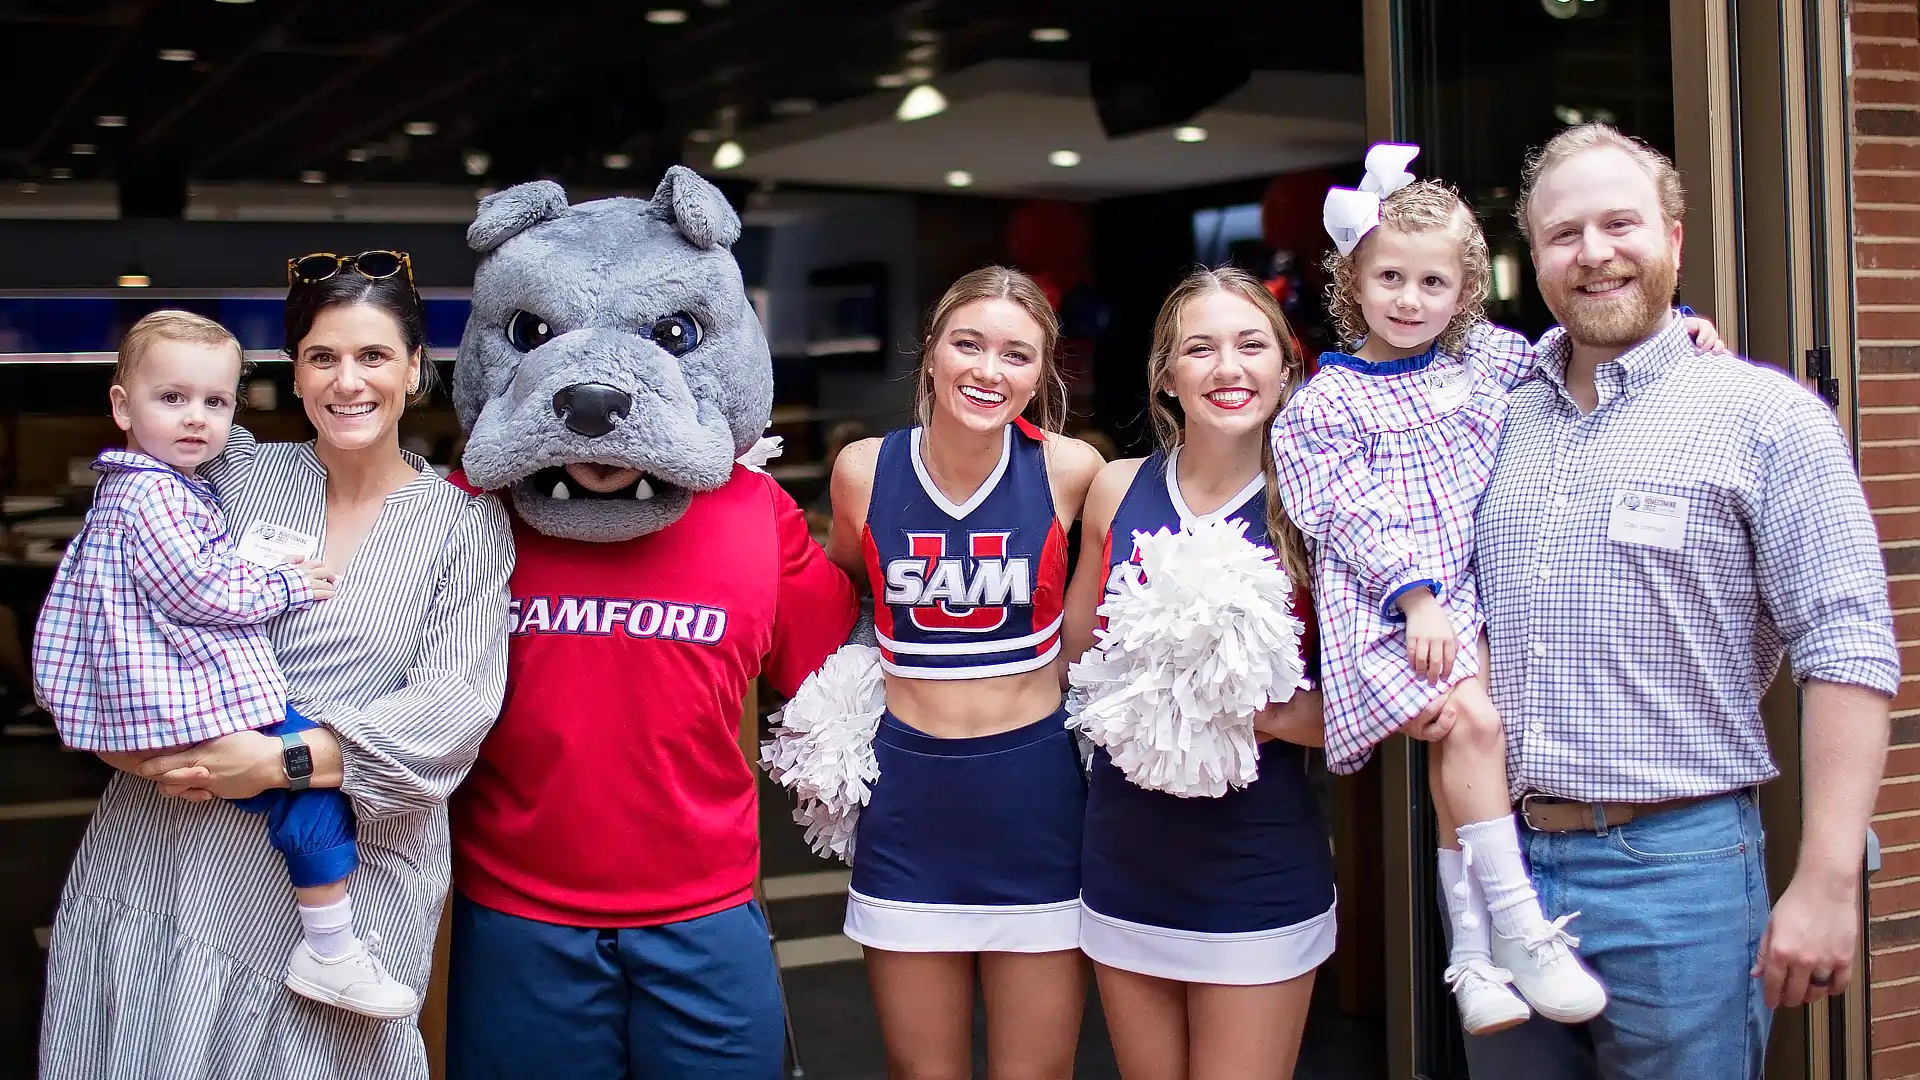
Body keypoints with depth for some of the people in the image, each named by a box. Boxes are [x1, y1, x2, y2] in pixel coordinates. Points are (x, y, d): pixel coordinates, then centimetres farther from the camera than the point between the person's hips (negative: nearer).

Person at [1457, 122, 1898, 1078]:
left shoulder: (1764, 415, -5)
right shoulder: (1497, 421, 10)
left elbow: (1846, 652, -11)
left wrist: (1827, 882, -16)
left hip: (1674, 866, -5)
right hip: (1496, 860, 5)